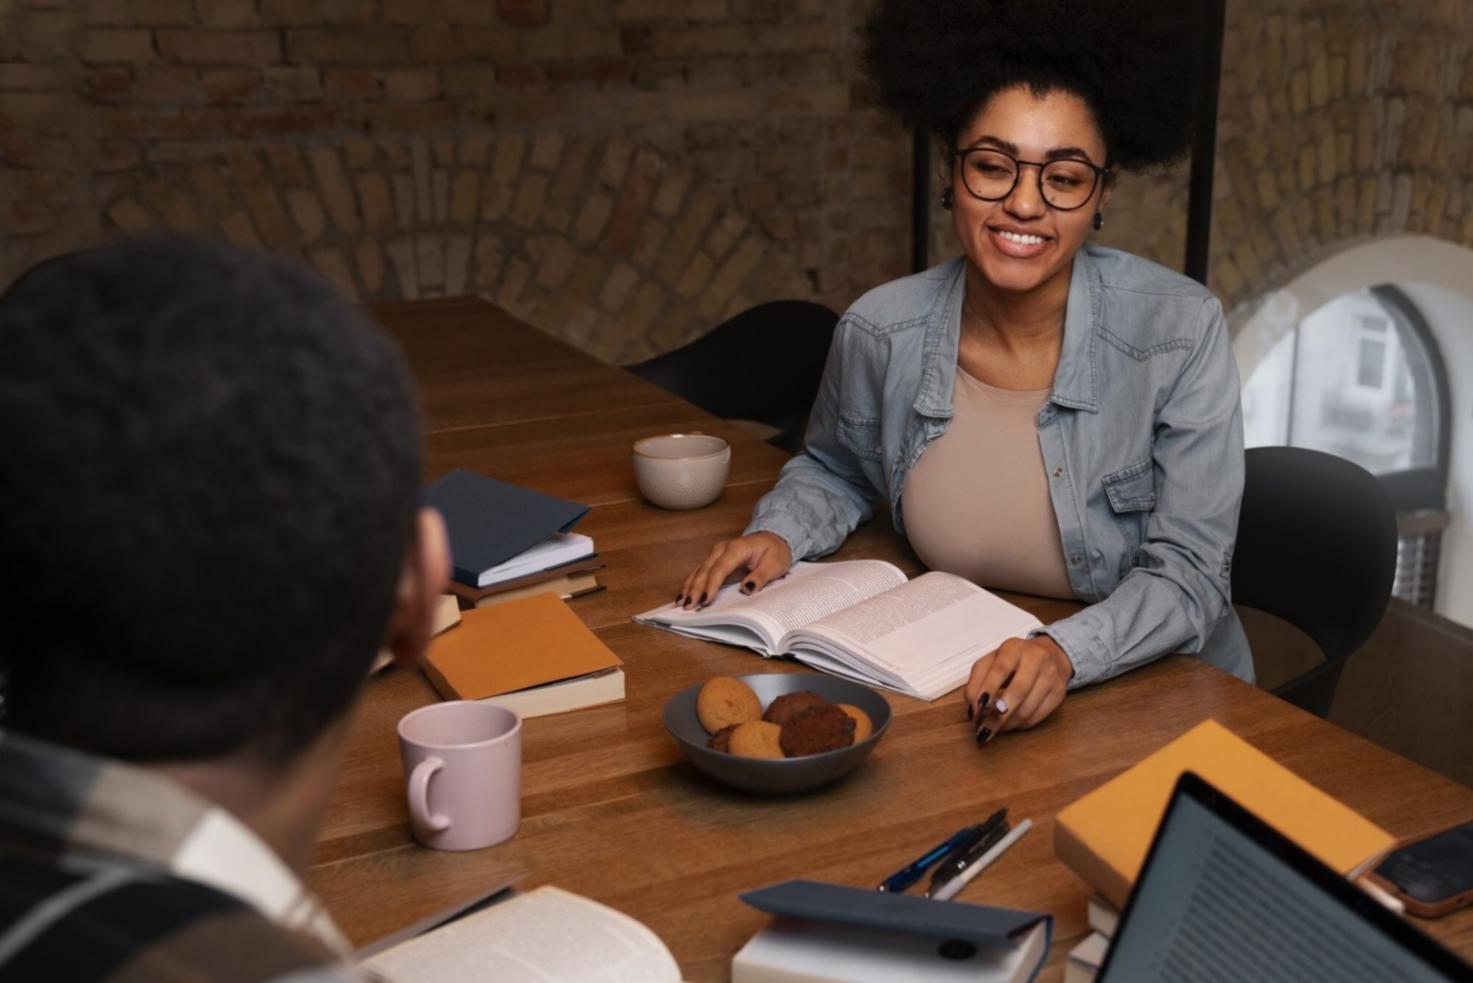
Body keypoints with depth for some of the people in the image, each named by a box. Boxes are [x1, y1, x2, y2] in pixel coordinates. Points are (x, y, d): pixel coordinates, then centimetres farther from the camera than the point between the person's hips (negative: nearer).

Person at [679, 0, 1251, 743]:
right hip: (954, 688, 2)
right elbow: (833, 470, 12)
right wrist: (779, 534, -7)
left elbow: (1186, 576, -15)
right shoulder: (879, 332, -9)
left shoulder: (1179, 332, -17)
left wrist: (1064, 653, -32)